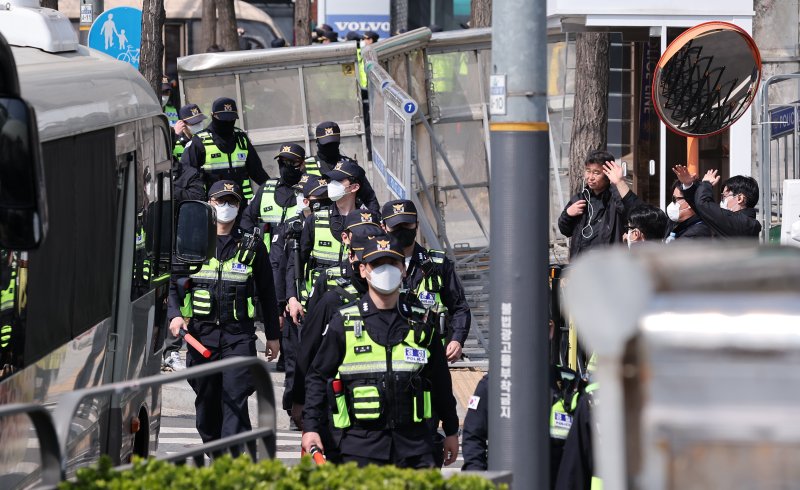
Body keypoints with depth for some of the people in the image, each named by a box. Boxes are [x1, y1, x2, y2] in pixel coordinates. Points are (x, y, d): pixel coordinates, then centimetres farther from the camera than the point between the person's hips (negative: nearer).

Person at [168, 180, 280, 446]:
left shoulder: (252, 246, 9)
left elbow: (267, 293, 14)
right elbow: (175, 284, 12)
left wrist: (273, 335, 13)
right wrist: (175, 315, -7)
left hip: (239, 334, -2)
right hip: (201, 332, 2)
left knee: (235, 397, -13)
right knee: (207, 399, 8)